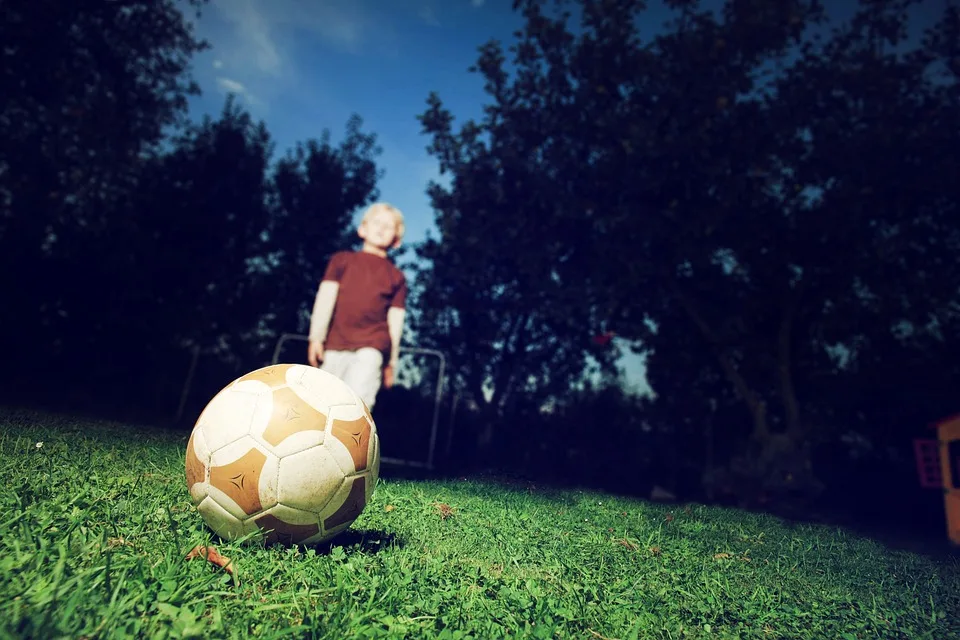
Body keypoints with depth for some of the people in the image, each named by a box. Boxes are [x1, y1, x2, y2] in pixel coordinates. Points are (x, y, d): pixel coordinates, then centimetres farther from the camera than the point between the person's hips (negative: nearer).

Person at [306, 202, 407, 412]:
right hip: (335, 344, 2)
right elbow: (326, 297, 6)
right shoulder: (342, 260, 14)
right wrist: (316, 336, -4)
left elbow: (395, 319, 9)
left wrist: (391, 361, 6)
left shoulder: (396, 276, 12)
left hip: (372, 344, -1)